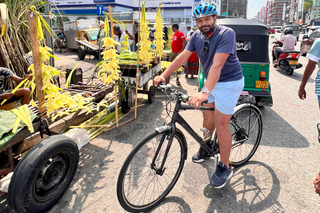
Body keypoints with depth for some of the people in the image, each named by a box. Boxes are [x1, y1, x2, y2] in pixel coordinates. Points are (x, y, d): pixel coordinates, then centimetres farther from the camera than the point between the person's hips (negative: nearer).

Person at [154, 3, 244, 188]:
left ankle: (225, 168, 9)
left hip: (229, 82, -7)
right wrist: (164, 75, -18)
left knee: (221, 125, -8)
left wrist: (205, 92, -45)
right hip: (211, 81, 7)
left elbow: (217, 65, -35)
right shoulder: (197, 36, -3)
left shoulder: (226, 34, -24)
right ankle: (206, 149, 40)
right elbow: (182, 57, -7)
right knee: (208, 116, 16)